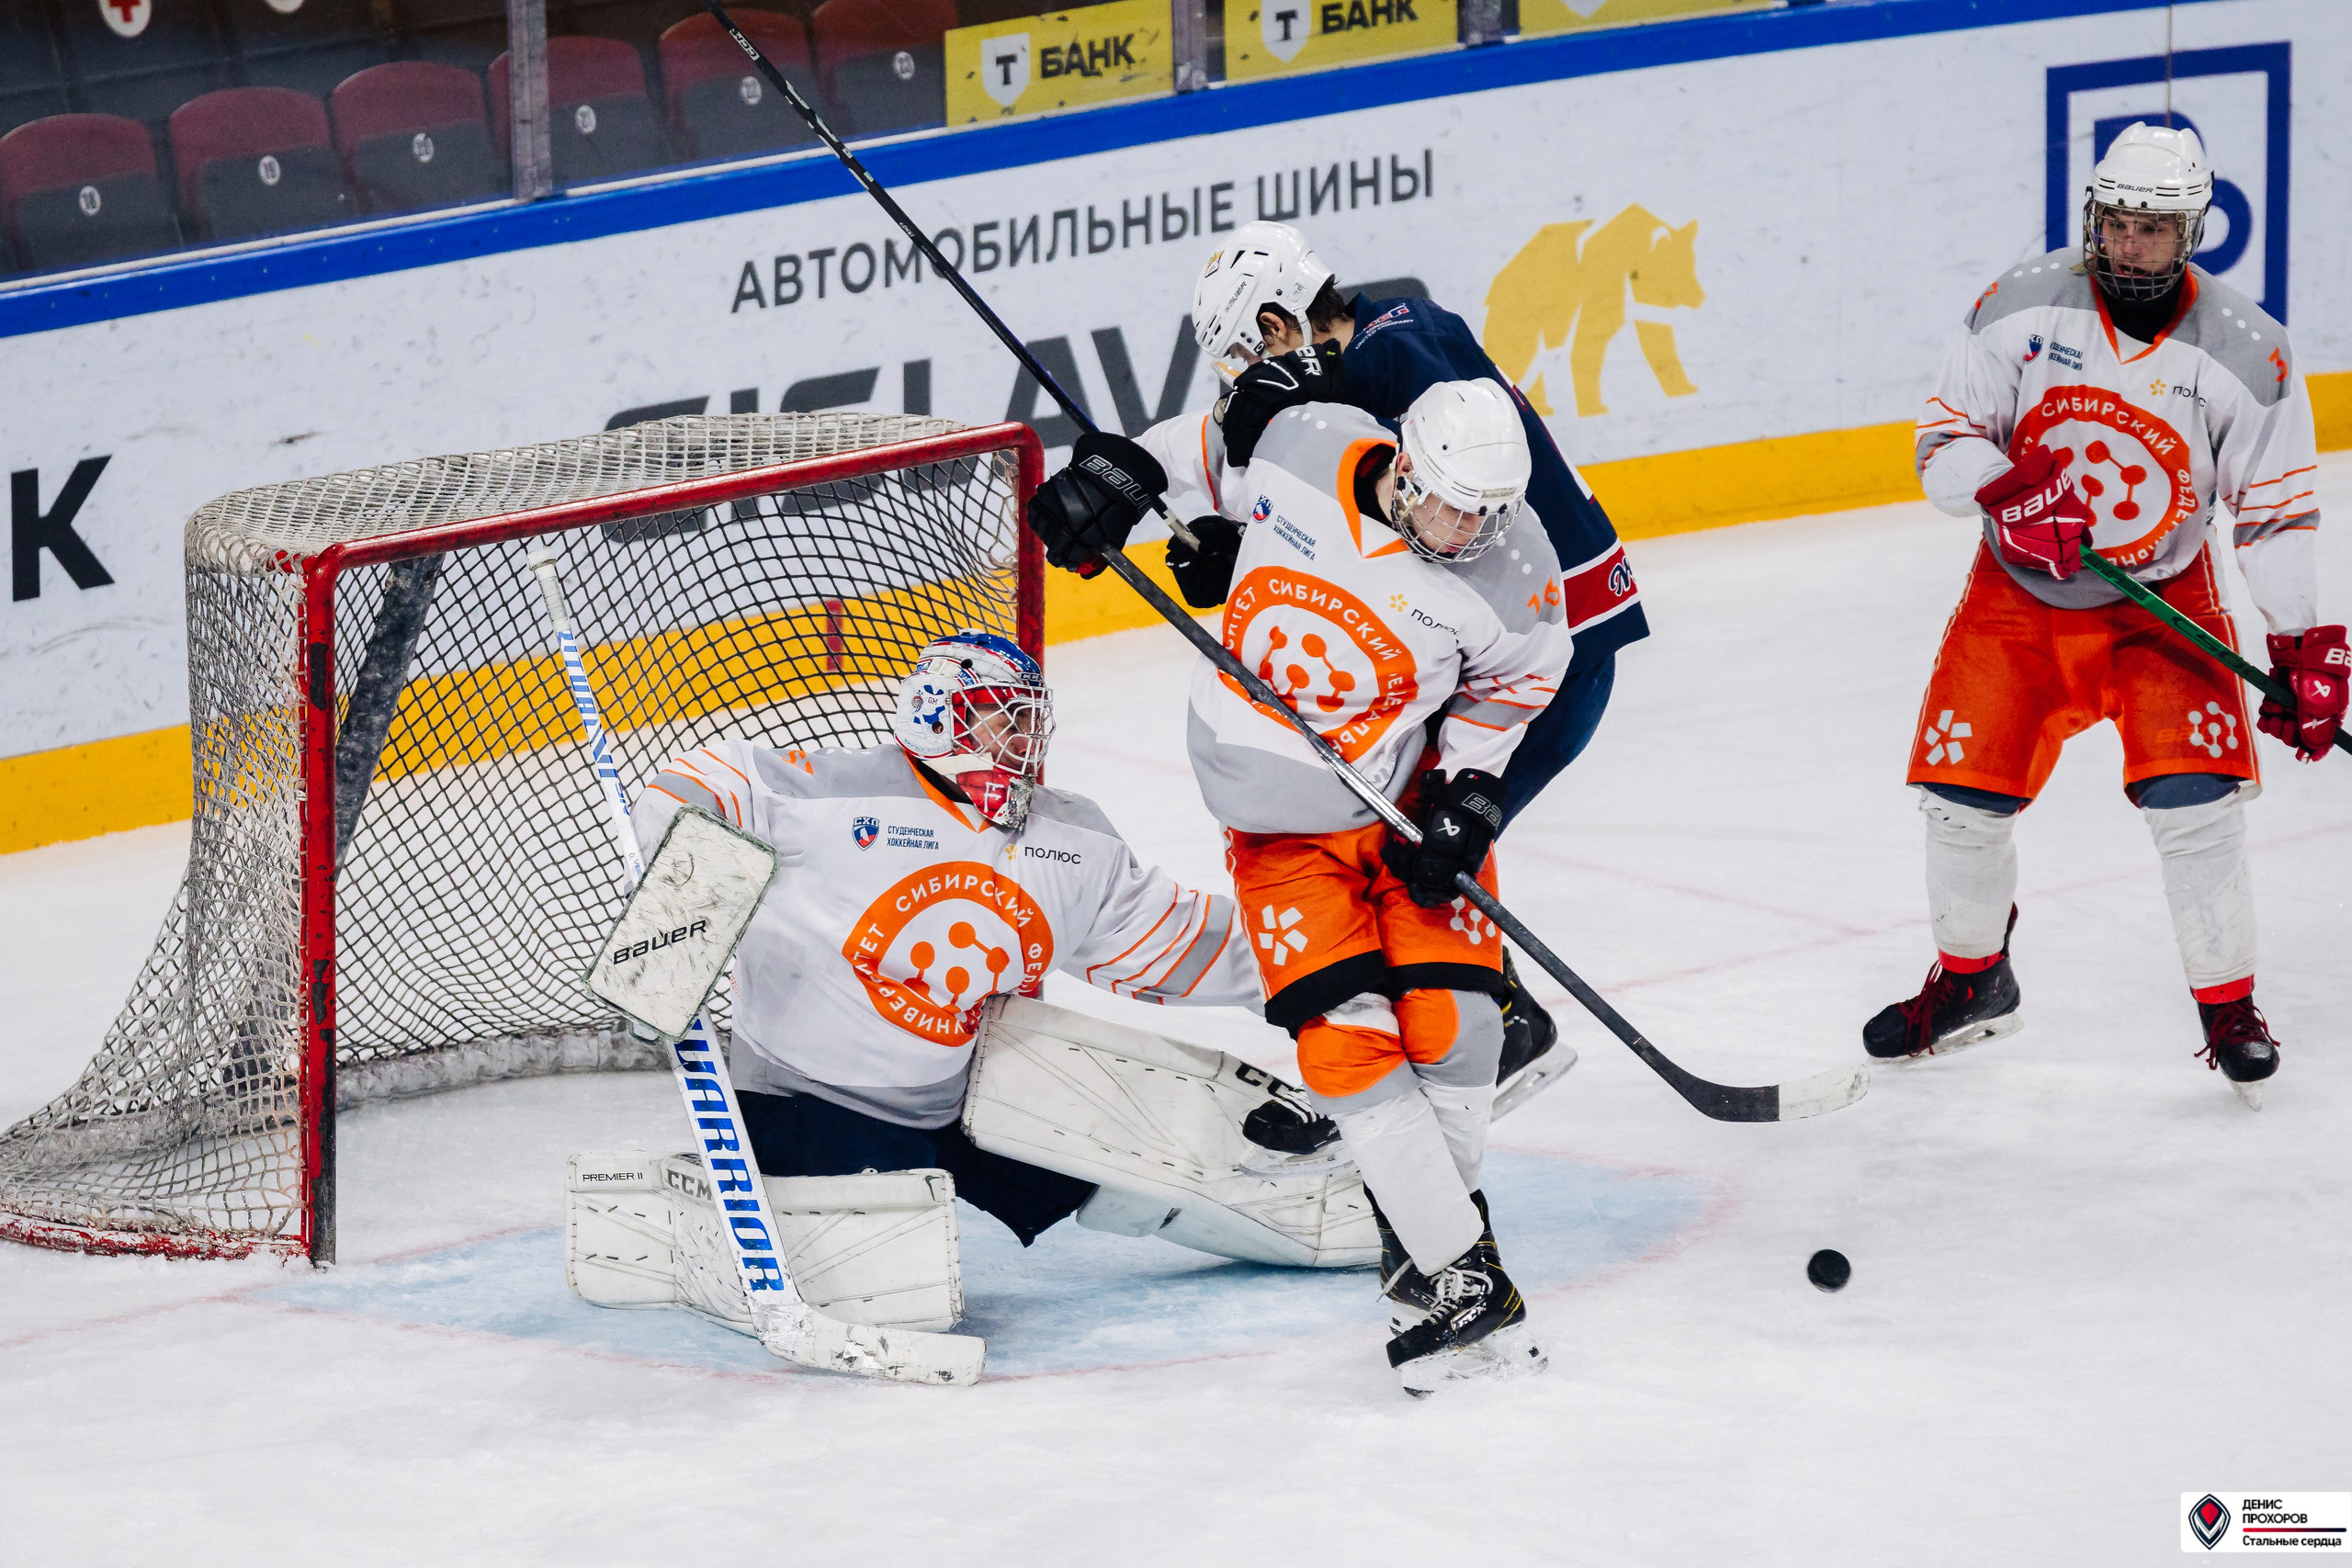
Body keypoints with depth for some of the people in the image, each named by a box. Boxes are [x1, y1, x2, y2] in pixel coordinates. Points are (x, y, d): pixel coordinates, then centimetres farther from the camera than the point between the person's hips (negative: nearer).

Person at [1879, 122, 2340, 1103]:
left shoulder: (2244, 352, -13)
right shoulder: (2021, 309, -12)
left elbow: (2276, 511, -6)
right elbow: (1945, 441, -7)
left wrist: (2305, 653, -11)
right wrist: (2006, 495, -28)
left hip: (2162, 597, -1)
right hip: (2019, 592, 1)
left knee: (2191, 796, -17)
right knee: (1962, 795, -2)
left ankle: (2228, 1005, 1)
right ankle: (1971, 981, 24)